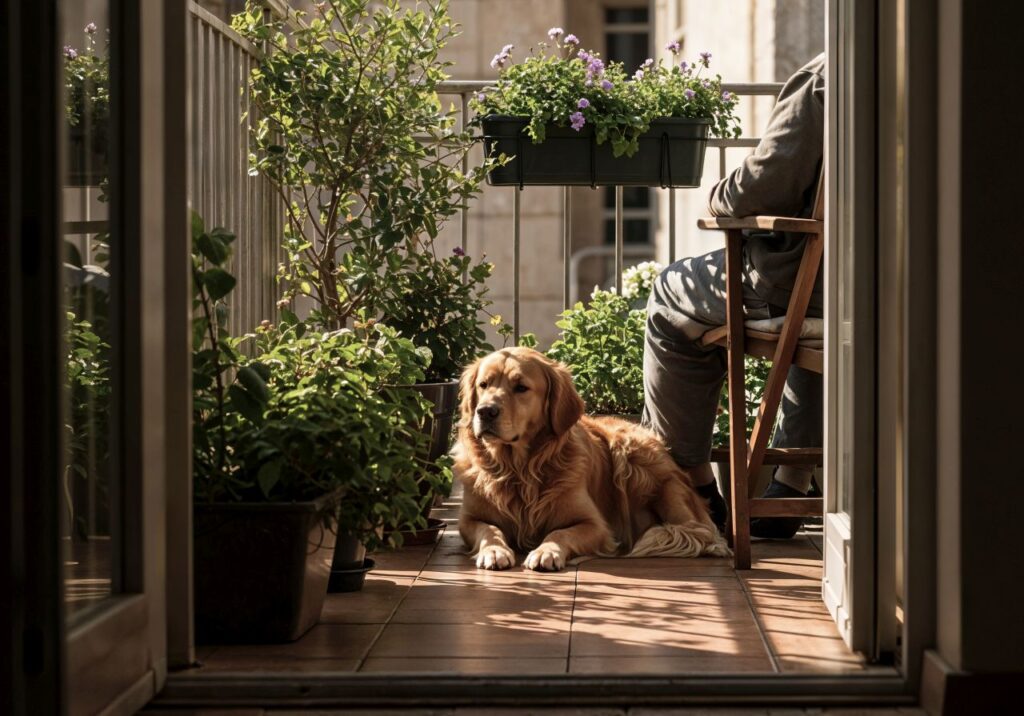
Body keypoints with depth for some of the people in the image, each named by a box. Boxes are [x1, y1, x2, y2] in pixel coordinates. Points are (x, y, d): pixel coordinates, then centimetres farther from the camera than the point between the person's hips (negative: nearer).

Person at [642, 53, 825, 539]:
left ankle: (697, 487, 24)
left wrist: (720, 198, 3)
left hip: (796, 279, -7)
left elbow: (768, 184, -19)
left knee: (670, 302, 19)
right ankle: (791, 486, 39)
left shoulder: (824, 78, -15)